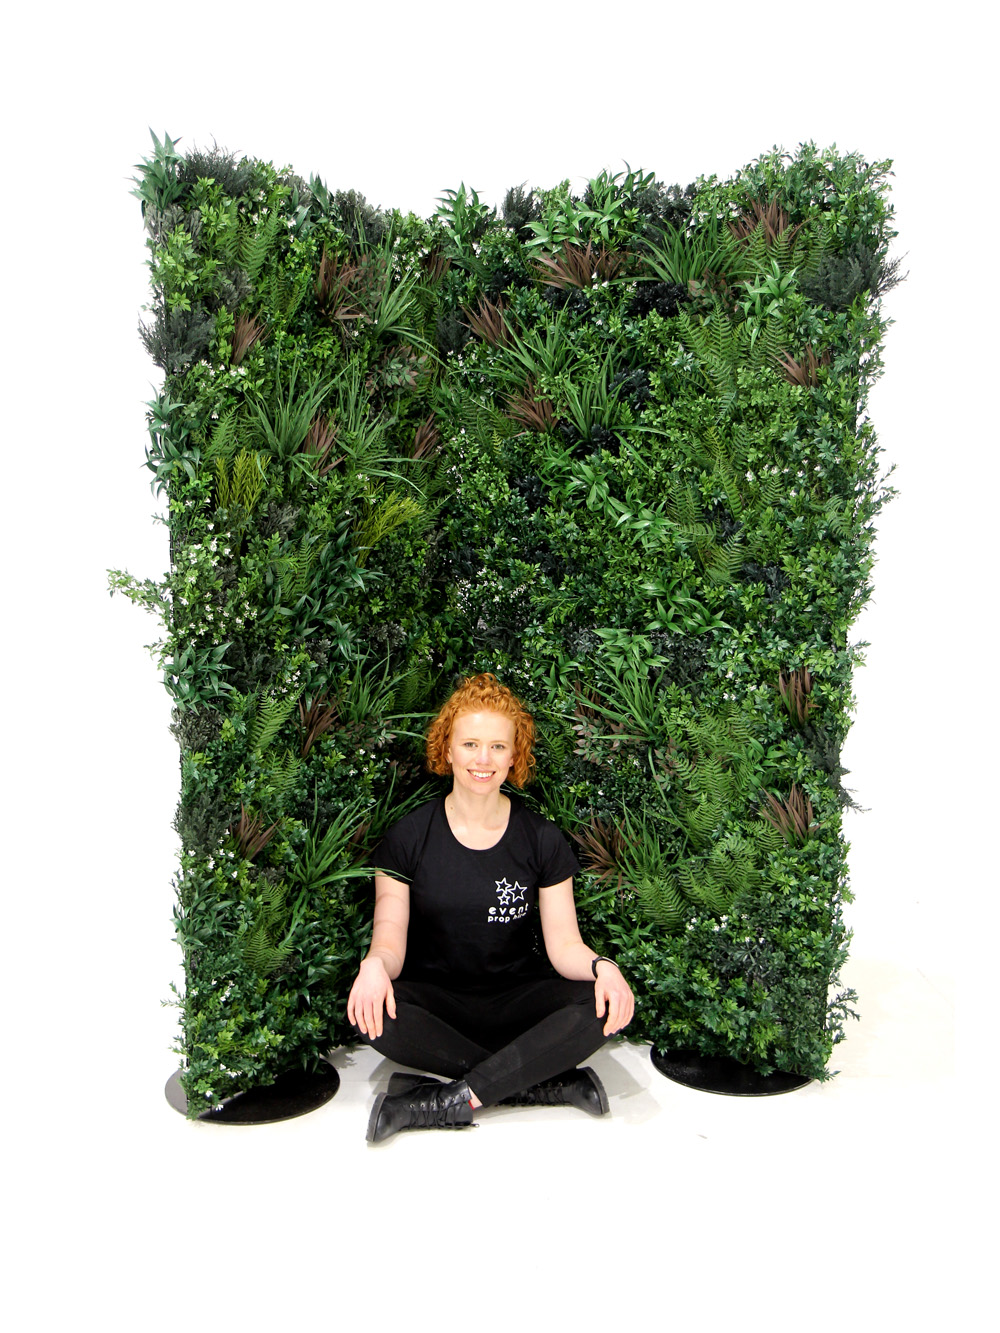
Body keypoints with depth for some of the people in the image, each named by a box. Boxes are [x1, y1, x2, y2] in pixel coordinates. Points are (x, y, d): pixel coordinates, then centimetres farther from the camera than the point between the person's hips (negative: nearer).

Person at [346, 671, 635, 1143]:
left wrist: (600, 966, -25)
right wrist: (376, 964, -29)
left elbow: (563, 944, -2)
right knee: (372, 1013, -33)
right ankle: (552, 1083, -24)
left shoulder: (542, 839, 0)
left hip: (517, 1004, 1)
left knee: (605, 1007, -28)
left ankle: (449, 1101, -26)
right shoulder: (409, 836, -2)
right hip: (437, 1003, 0)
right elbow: (390, 938, -4)